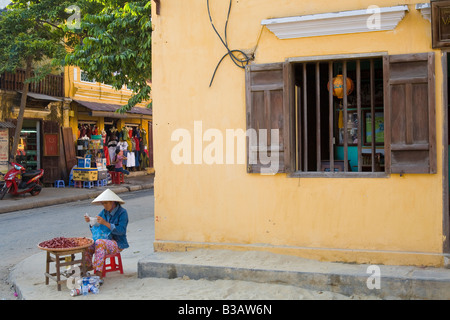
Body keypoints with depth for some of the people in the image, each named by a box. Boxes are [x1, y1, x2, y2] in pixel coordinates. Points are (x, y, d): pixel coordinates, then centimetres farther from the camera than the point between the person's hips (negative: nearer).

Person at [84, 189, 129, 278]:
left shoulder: (122, 212, -10)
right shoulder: (104, 212, 9)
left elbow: (121, 230, -22)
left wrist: (105, 223, -29)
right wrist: (90, 221, -10)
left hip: (117, 244, -6)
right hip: (104, 240, 6)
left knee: (99, 243, -35)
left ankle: (98, 272, -36)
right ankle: (88, 266, 3)